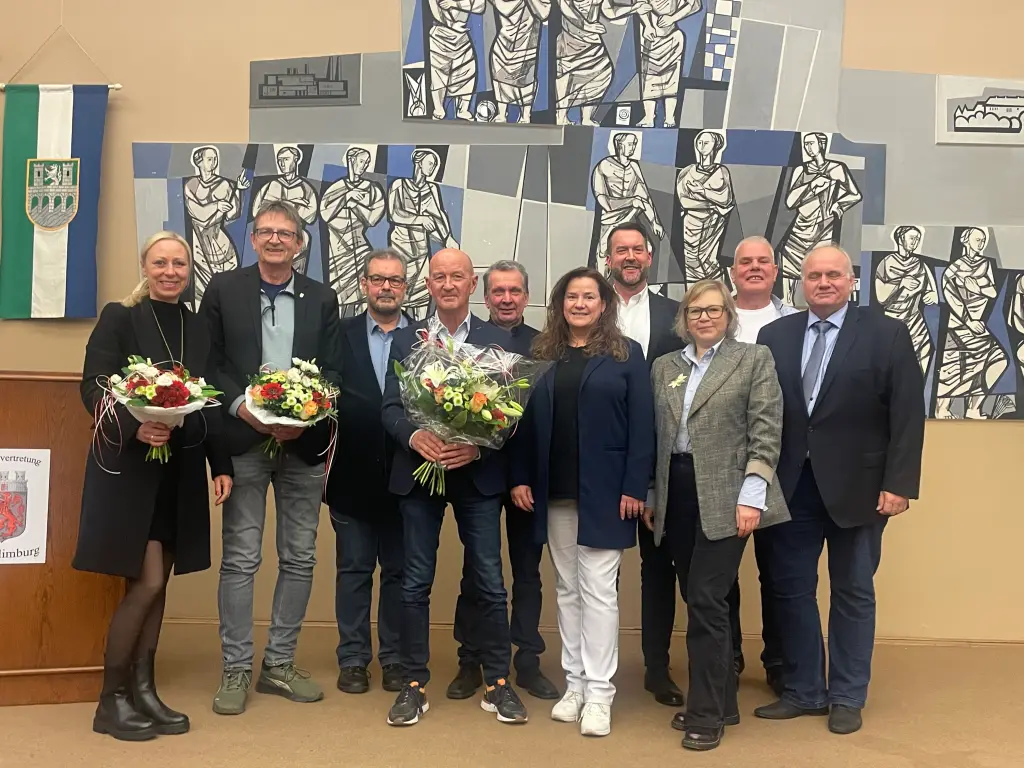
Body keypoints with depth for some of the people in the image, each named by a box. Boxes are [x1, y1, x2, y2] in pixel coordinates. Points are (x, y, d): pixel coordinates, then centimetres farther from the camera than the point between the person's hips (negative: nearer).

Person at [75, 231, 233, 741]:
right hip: (129, 466, -5)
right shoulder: (119, 317, -3)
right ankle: (111, 700, 7)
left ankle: (143, 691, 17)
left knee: (157, 584, 8)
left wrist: (220, 465, 5)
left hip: (180, 470, 5)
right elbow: (92, 389, -10)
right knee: (147, 583, -8)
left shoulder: (198, 328, 11)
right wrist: (135, 427, -27)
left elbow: (209, 403, 11)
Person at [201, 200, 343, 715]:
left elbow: (332, 370, 5)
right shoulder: (223, 290, 5)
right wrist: (241, 406, -14)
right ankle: (236, 669, 11)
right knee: (240, 558, 0)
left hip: (303, 441, 3)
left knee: (299, 558, 7)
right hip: (243, 440, -2)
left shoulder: (322, 299, 9)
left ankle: (279, 664, 20)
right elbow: (211, 362, 1)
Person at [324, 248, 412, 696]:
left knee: (399, 571, 9)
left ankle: (394, 658, 22)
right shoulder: (340, 335, 5)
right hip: (353, 474, 0)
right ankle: (353, 658, 21)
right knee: (354, 569, 10)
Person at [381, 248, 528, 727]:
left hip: (478, 474, -1)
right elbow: (390, 407, 3)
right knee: (416, 581, 6)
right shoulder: (406, 339, 8)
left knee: (490, 582, 3)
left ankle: (497, 683, 16)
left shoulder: (498, 341, 3)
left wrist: (478, 446, -17)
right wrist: (414, 436, -17)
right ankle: (414, 684, 17)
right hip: (418, 471, 1)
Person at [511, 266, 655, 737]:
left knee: (597, 589, -2)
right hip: (554, 490, 4)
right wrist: (520, 477, 1)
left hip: (604, 489, -4)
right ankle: (574, 683, 20)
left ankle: (598, 693, 6)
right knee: (566, 588, 10)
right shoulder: (541, 354, 9)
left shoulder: (626, 354, 0)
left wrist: (634, 487, -11)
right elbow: (525, 420, 9)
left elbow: (641, 426, -4)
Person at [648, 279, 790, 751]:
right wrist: (649, 494, 11)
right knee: (698, 601, 11)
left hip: (724, 496, -5)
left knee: (706, 601, -7)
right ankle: (720, 700, 25)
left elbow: (766, 433, -6)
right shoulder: (664, 367, 14)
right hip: (676, 494, 5)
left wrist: (751, 496, -14)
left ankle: (707, 713, 6)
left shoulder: (754, 359, 1)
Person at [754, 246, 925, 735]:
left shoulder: (887, 334, -3)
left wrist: (899, 484, -13)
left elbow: (907, 415, -7)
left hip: (855, 485, -3)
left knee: (853, 594, 9)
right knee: (791, 590, 9)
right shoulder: (775, 335, 6)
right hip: (791, 485, 3)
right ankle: (803, 691, 24)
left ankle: (847, 698, 23)